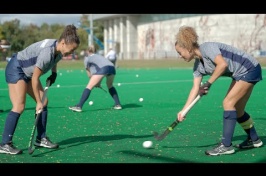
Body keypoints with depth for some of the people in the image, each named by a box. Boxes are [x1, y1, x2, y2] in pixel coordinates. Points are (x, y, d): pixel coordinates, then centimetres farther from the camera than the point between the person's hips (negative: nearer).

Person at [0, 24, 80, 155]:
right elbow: (35, 78, -27)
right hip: (16, 69, -9)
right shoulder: (47, 52, -34)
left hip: (28, 73, 9)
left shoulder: (59, 49, -8)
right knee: (19, 106, -18)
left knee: (44, 101, 2)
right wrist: (38, 102, -21)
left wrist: (54, 74, 13)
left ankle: (41, 139, 9)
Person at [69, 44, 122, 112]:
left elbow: (89, 75, 26)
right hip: (112, 67, 6)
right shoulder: (99, 56, 40)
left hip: (102, 68, -6)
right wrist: (98, 83, 35)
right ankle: (118, 104, 27)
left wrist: (95, 82, 37)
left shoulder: (87, 58, 25)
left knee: (89, 87, 0)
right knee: (110, 85, 31)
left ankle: (79, 106, -9)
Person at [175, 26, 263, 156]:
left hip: (250, 68, -9)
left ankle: (226, 145, -15)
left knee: (228, 102, -16)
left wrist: (208, 83, -26)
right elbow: (195, 88, 3)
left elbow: (222, 64, -35)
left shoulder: (207, 48, -21)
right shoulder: (198, 65, 5)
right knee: (237, 110, 12)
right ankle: (254, 140, 30)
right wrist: (183, 110, -2)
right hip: (240, 75, 9)